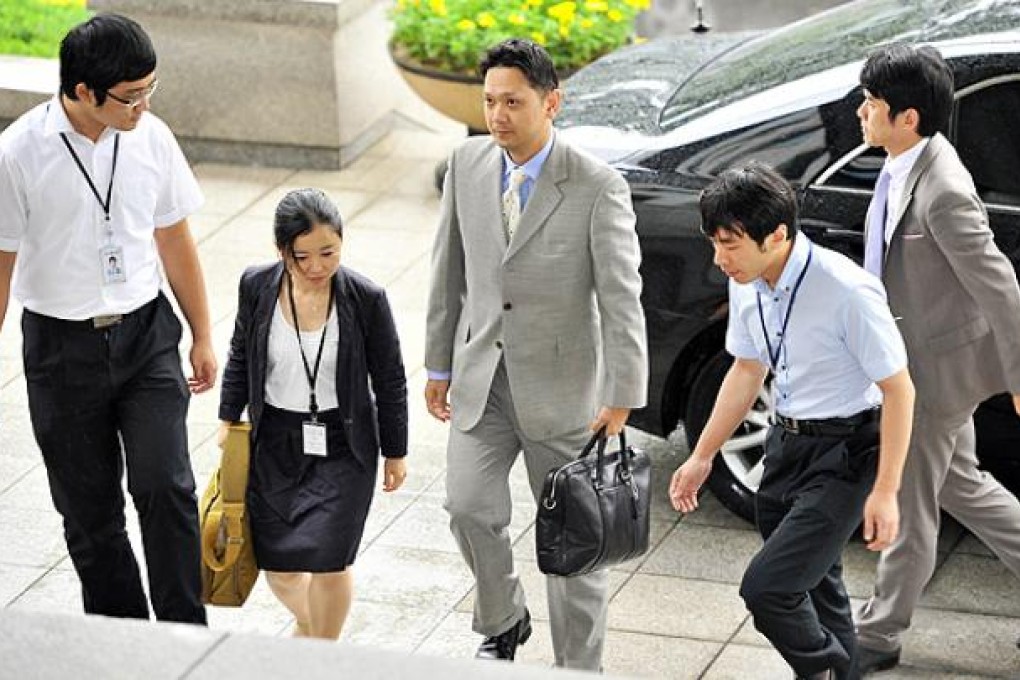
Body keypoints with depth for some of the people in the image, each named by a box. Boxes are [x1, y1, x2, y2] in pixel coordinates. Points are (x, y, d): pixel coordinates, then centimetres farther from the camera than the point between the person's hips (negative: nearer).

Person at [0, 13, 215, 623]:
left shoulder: (151, 137, -4)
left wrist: (202, 337, 13)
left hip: (147, 333, 2)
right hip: (63, 349, -2)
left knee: (166, 486, -12)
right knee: (89, 510, 8)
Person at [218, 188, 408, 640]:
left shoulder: (365, 299, -15)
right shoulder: (257, 287, -10)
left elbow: (389, 381, -4)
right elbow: (240, 357, 8)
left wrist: (395, 453, 2)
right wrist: (229, 420, 13)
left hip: (342, 447, -2)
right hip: (275, 444, 3)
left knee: (327, 557, -9)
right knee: (278, 564, 9)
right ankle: (307, 623, 42)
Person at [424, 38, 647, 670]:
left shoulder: (598, 187, -17)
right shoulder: (469, 163, -3)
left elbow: (621, 298, -17)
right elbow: (449, 269, 7)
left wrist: (622, 400, -20)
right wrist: (440, 363, 11)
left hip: (560, 383, -3)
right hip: (481, 375, 4)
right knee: (470, 508, -5)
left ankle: (579, 666, 22)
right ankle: (503, 621, 24)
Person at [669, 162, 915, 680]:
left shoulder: (847, 292, -26)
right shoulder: (747, 285, -3)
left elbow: (899, 390, -18)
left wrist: (885, 492, -19)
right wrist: (702, 457, 15)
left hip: (844, 453, -7)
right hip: (786, 443, 7)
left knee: (766, 588, -13)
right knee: (814, 587, 17)